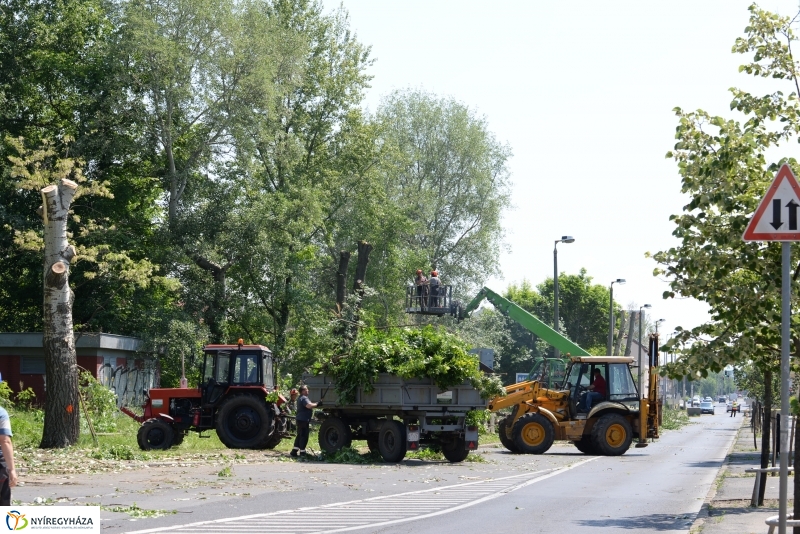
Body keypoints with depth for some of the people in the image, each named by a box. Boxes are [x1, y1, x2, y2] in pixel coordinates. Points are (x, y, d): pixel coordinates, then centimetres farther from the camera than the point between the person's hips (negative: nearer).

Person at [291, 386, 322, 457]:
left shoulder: (301, 398, 20)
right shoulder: (304, 398, -15)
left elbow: (309, 404, 21)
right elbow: (309, 405, -30)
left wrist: (316, 403, 9)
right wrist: (317, 404, -18)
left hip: (300, 419, 11)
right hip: (303, 420, -11)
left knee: (300, 436, 15)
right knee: (304, 436, -5)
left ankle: (294, 452, 15)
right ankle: (302, 453, -2)